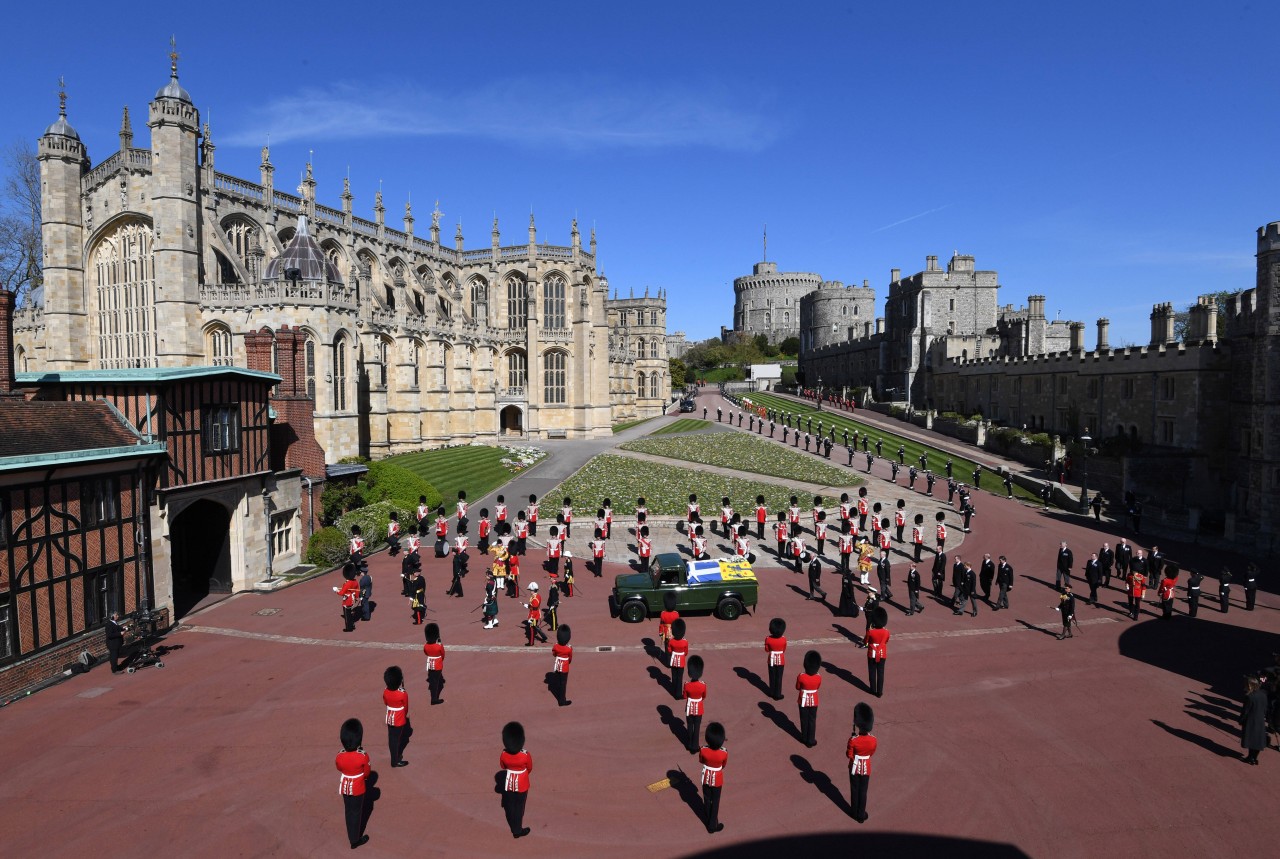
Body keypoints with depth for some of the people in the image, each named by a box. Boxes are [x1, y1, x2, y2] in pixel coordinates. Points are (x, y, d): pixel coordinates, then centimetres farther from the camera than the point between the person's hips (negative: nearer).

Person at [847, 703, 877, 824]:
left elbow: (849, 755, -13)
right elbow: (872, 753, 0)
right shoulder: (873, 740, -19)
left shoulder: (853, 740, -28)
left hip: (855, 767, -2)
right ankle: (861, 815, 26)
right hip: (866, 768, 2)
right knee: (863, 792, 16)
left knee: (854, 790, 18)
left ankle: (854, 812, 34)